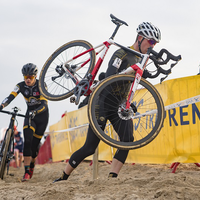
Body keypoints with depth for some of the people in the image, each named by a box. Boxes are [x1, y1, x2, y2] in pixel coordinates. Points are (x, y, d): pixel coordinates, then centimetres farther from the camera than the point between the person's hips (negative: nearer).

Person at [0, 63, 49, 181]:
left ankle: (32, 165, 31)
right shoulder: (21, 86, -10)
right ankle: (27, 172, -17)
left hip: (42, 115, -2)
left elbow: (44, 105, -26)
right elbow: (11, 97, -25)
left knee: (35, 144, 0)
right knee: (27, 142, -18)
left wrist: (34, 112, -45)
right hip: (29, 115, 2)